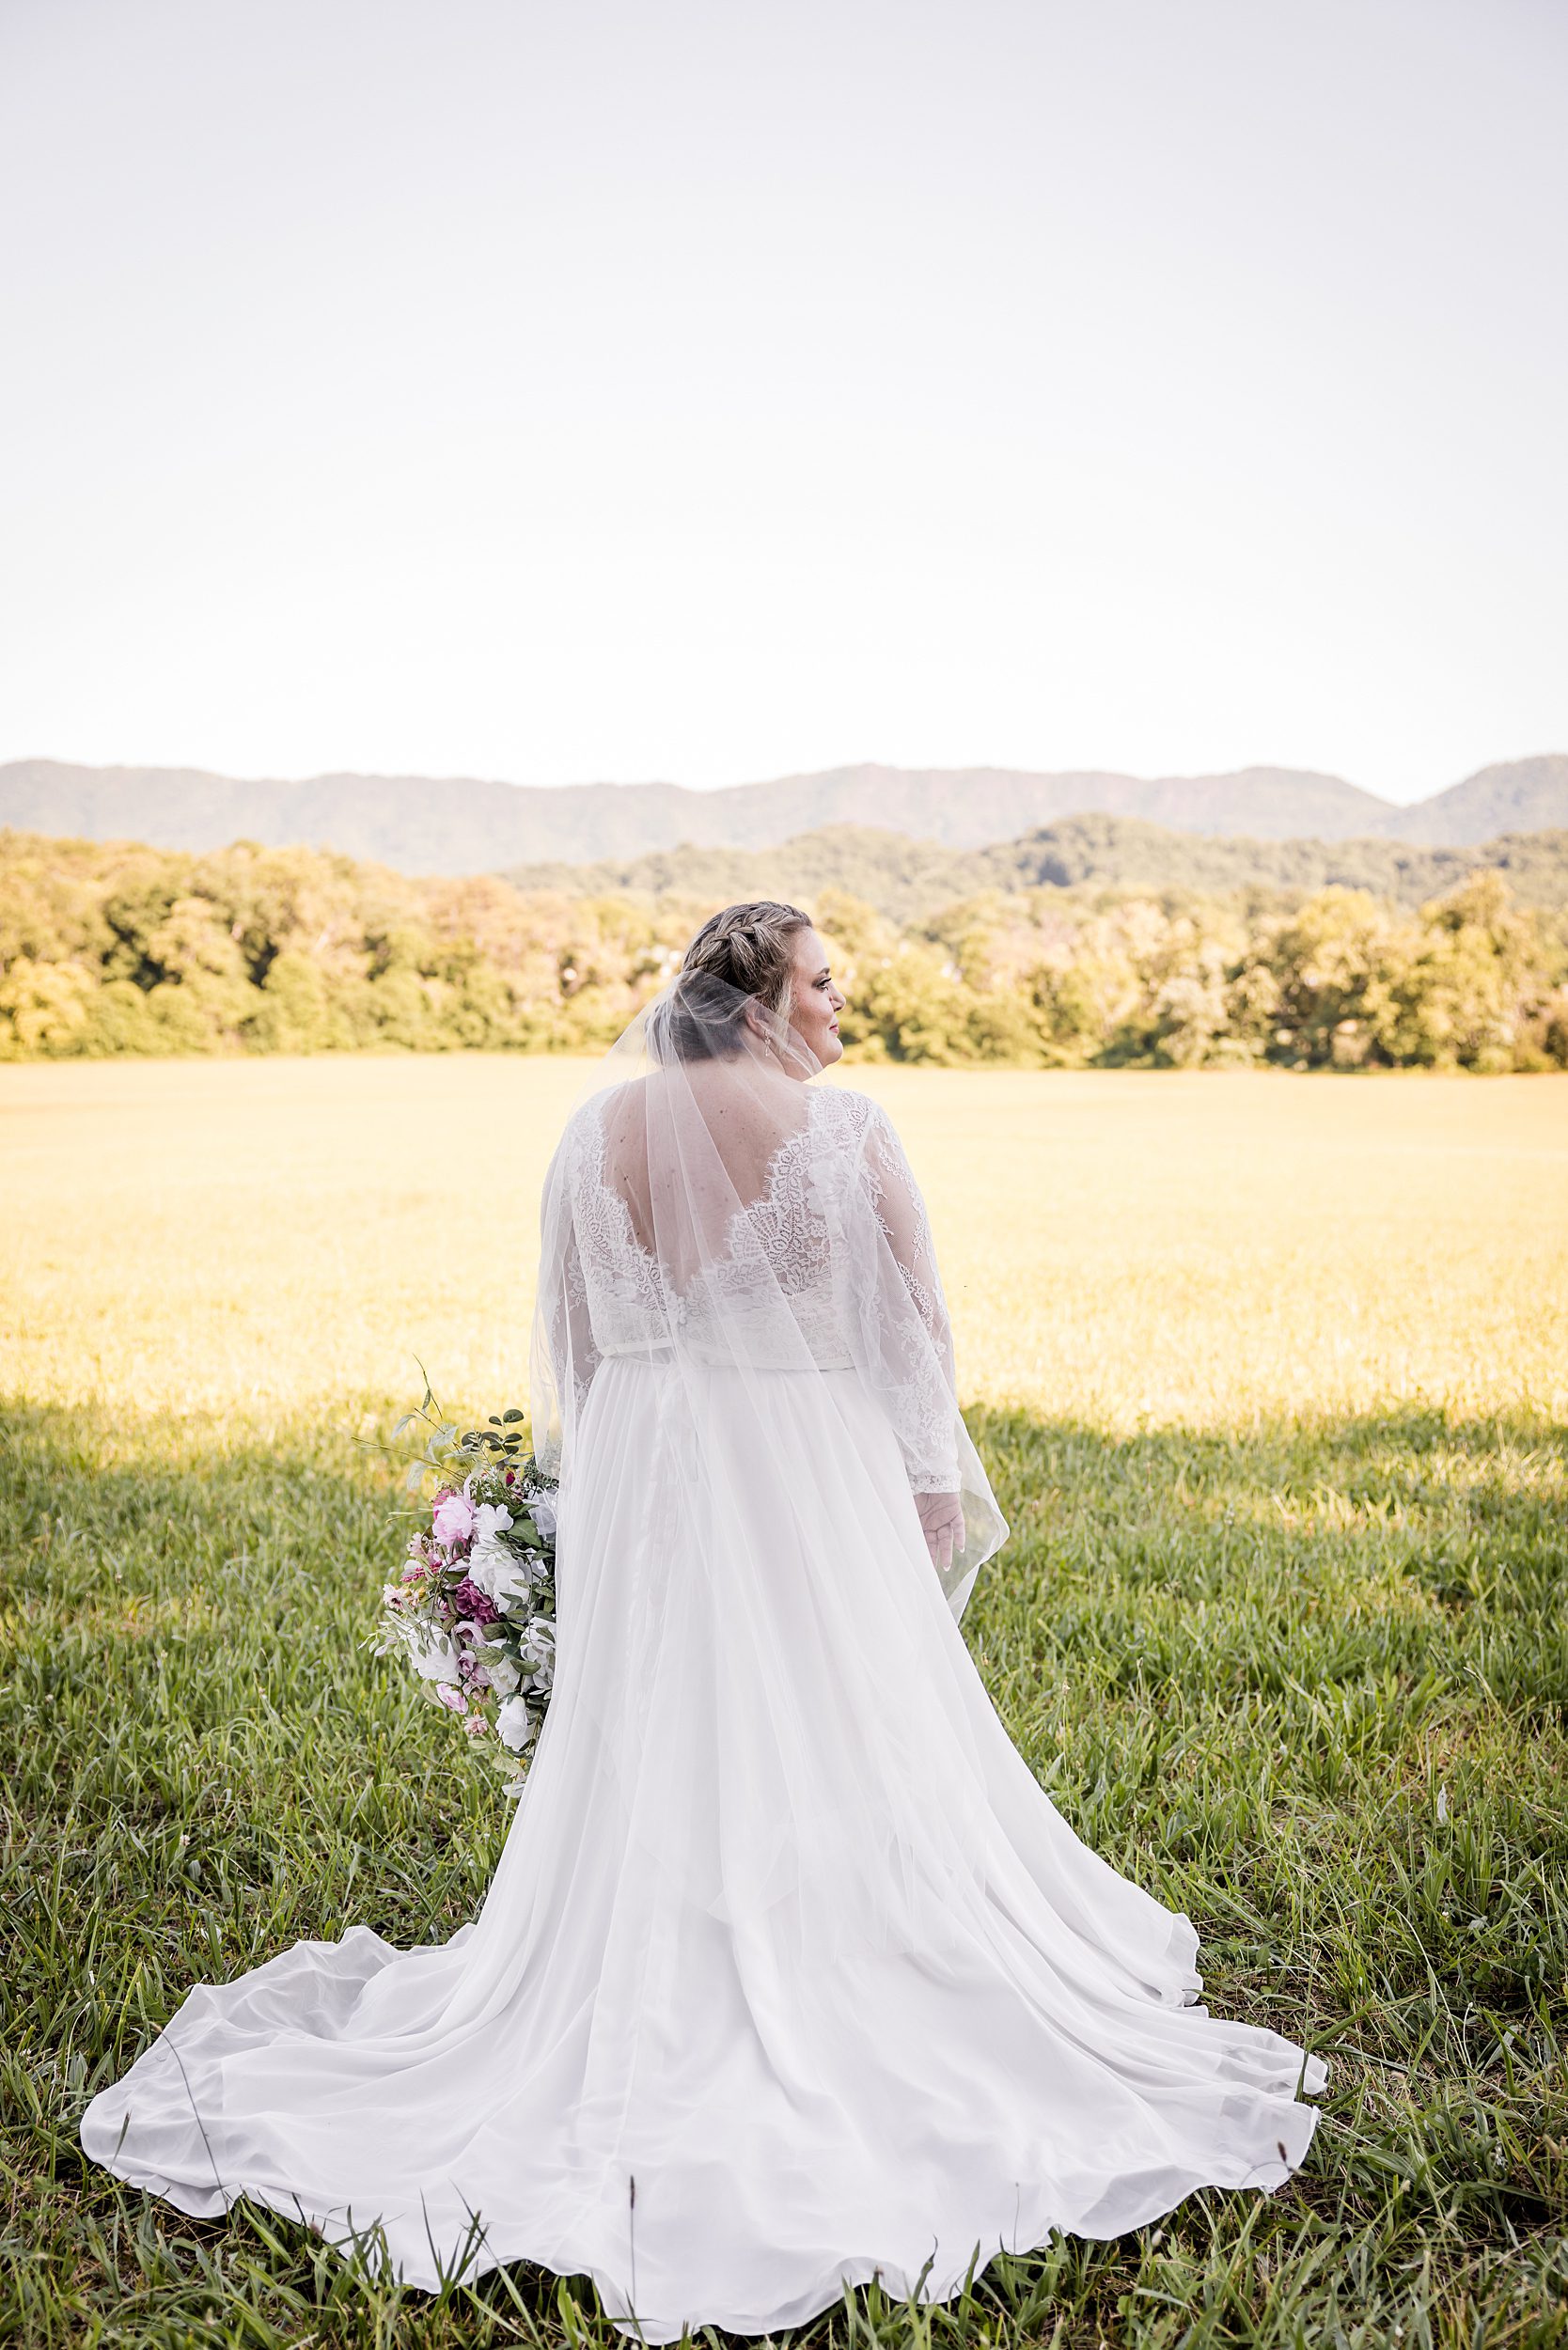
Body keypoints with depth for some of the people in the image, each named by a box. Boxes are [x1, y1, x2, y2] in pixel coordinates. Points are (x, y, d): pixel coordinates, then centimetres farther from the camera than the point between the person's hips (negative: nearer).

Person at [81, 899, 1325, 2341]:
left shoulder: (599, 1127, 0)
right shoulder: (843, 1131, -11)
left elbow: (568, 1334, 7)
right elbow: (913, 1324, -7)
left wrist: (593, 1479, 18)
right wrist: (938, 1489, 3)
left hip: (640, 1478, 4)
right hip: (810, 1478, -3)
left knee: (647, 1754, 14)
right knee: (833, 1757, 9)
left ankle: (648, 2022, 27)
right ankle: (852, 2014, 21)